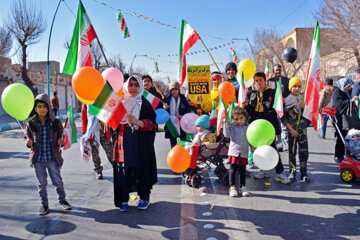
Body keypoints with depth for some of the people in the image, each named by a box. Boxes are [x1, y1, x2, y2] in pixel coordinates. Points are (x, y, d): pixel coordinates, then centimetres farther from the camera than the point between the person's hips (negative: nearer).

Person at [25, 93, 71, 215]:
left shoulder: (56, 122, -6)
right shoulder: (31, 123, -2)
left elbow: (60, 138, 2)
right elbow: (27, 138, 7)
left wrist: (60, 141, -21)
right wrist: (28, 143, -15)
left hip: (52, 158, -1)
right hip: (38, 159, 1)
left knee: (58, 181, 6)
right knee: (42, 183, 11)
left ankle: (62, 200, 30)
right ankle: (44, 204, 28)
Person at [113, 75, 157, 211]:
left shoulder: (144, 103, 3)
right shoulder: (121, 101, 10)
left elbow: (152, 124, -3)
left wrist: (137, 122, -18)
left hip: (140, 143, -2)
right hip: (124, 142, 2)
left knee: (141, 168, 2)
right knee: (123, 170, 1)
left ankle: (144, 198, 19)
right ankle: (124, 200, 12)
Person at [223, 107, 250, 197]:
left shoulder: (248, 128, 8)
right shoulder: (232, 126, 0)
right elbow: (227, 134, -12)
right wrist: (226, 123, -15)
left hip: (244, 153, 2)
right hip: (234, 152, -2)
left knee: (242, 171, 10)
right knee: (233, 170, 1)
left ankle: (243, 187, 22)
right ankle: (232, 187, 11)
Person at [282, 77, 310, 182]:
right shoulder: (286, 100, -3)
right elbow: (283, 117, -4)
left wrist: (304, 107, -9)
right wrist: (291, 129, -10)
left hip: (303, 129, 3)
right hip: (291, 130, -2)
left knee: (304, 152, 4)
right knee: (292, 152, 2)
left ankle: (304, 173, 13)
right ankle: (292, 172, 12)